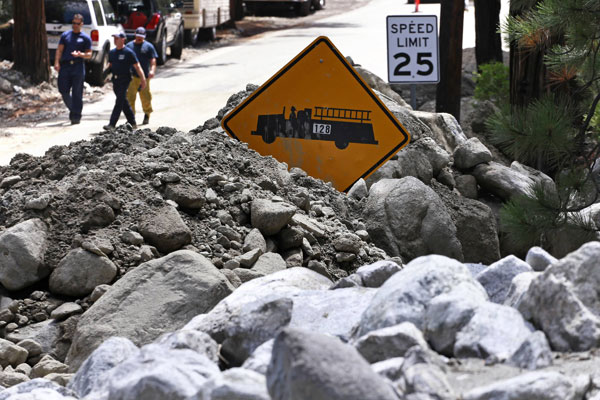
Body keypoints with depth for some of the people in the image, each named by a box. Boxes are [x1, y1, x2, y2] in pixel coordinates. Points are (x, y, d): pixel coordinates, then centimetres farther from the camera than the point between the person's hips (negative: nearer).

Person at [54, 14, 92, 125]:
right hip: (65, 66, 2)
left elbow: (89, 54, 7)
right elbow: (59, 50, 10)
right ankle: (72, 109, 20)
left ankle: (76, 116, 0)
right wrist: (57, 62, -5)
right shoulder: (65, 35, 15)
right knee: (63, 90, -2)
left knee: (77, 93, -4)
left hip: (78, 66, -2)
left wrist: (80, 54, -15)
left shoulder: (85, 38, 8)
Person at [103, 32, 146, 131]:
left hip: (124, 79, -7)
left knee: (119, 102, -12)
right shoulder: (112, 52, 12)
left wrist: (143, 79, -8)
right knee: (124, 103, 12)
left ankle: (112, 124, -17)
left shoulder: (129, 52, -7)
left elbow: (137, 66, -6)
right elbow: (110, 65, 23)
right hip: (115, 80, 7)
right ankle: (132, 123, 23)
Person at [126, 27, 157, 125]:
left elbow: (153, 60, 1)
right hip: (131, 76, 2)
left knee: (145, 97, 2)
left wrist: (152, 70, -17)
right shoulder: (129, 45, 14)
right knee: (130, 97, -5)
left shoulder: (148, 46, 9)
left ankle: (147, 115, 21)